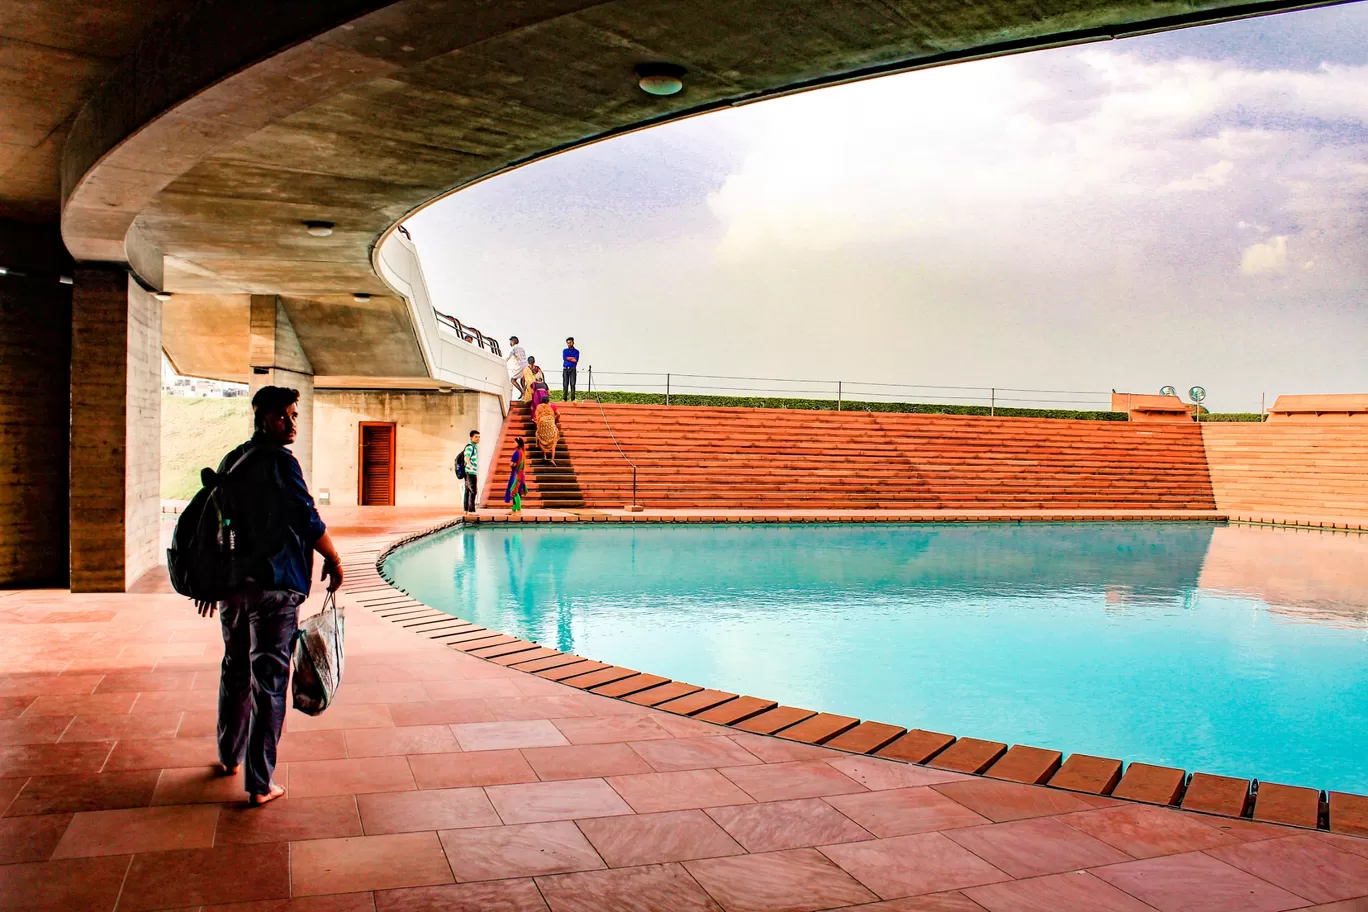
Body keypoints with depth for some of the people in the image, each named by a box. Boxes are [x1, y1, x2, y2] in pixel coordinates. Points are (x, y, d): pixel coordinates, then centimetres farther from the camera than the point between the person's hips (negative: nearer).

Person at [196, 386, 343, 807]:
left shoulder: (230, 461, 13)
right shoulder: (280, 461, -12)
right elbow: (308, 519, -15)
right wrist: (334, 561, -2)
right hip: (273, 585, -8)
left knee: (235, 669, 22)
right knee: (269, 679, -3)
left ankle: (229, 756, 39)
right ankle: (260, 783, -1)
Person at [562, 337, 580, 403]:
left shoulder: (576, 351, 8)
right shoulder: (565, 351, 13)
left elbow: (576, 360, -6)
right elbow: (564, 358, -4)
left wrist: (568, 358, -3)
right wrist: (572, 358, -4)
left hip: (573, 369, -1)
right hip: (565, 369, 1)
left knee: (572, 384, -8)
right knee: (565, 384, -3)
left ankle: (573, 399, -10)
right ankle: (564, 398, -3)